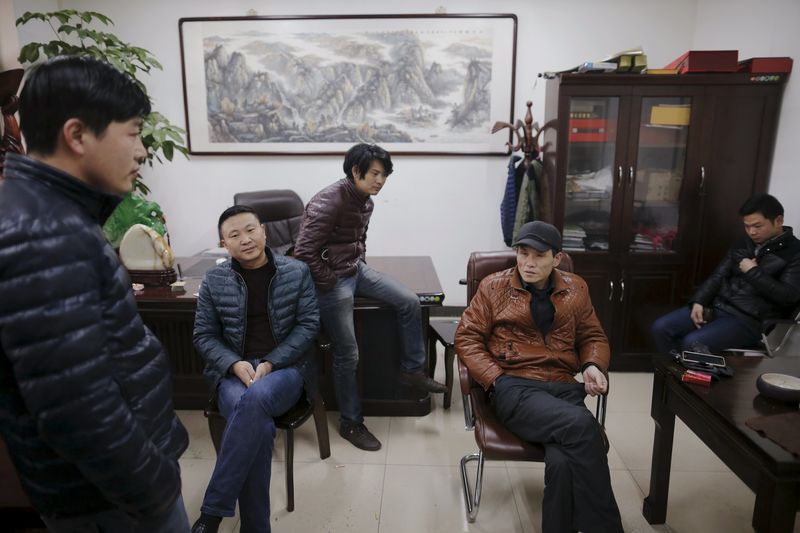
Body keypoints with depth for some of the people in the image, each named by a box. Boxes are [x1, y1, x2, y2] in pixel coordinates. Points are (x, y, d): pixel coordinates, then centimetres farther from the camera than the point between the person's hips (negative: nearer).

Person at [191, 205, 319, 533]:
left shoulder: (297, 272, 2)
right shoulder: (214, 280, 5)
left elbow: (308, 325, -1)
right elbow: (204, 335, 7)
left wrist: (271, 363, -13)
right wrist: (236, 364, -12)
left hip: (285, 368, 0)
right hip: (234, 371, 1)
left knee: (255, 398, -37)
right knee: (259, 426, -33)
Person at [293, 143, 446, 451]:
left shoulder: (366, 201, 4)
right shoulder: (330, 201, -23)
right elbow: (304, 251, -27)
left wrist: (359, 265, 10)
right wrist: (330, 284, -18)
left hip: (355, 271, 8)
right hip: (332, 281, -8)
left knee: (409, 302, -1)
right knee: (348, 355, -4)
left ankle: (412, 369, 17)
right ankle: (350, 424, 16)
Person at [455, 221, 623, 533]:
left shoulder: (575, 289, 16)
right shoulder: (494, 286, 7)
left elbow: (593, 336, 25)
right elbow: (467, 337, 5)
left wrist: (593, 366, 2)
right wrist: (497, 379, -9)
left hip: (564, 387, 3)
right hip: (515, 386, -2)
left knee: (564, 460, -32)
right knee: (581, 425, -32)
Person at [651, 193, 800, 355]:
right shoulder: (745, 242, 14)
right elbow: (719, 275, 12)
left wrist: (753, 272, -11)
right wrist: (699, 301, -4)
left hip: (749, 319, -7)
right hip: (717, 306, 7)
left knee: (692, 343, -29)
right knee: (660, 328, -11)